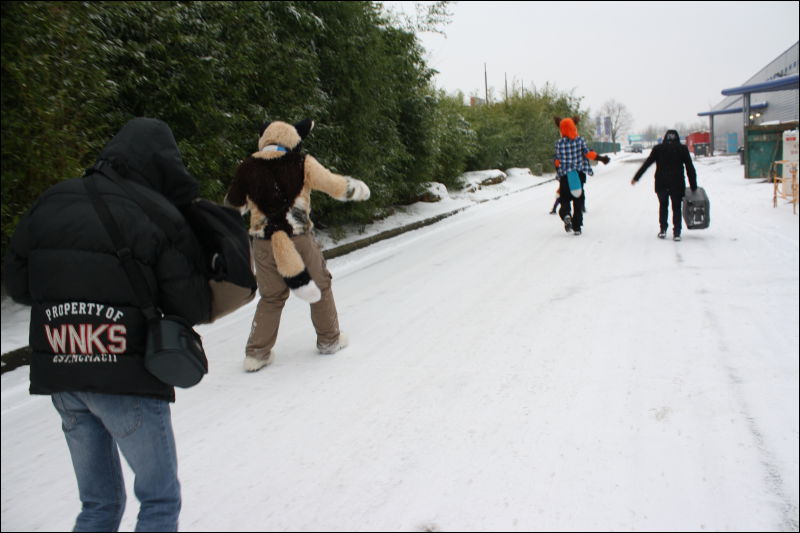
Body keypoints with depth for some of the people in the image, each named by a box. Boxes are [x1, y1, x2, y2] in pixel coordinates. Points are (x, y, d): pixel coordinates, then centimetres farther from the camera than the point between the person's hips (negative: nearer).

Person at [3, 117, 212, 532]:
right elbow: (193, 310, -10)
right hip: (128, 377, -6)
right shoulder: (161, 216, -12)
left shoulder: (51, 201, 4)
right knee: (161, 499, 12)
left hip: (59, 374, 6)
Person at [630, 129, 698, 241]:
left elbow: (646, 164, 2)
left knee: (663, 205, 18)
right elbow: (690, 168, 4)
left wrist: (636, 178, 5)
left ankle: (663, 230, 13)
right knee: (676, 207, 9)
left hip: (661, 184, 1)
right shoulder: (683, 149, 4)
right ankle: (676, 233, 2)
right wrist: (693, 187, 9)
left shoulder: (658, 148, 5)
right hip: (677, 184, -1)